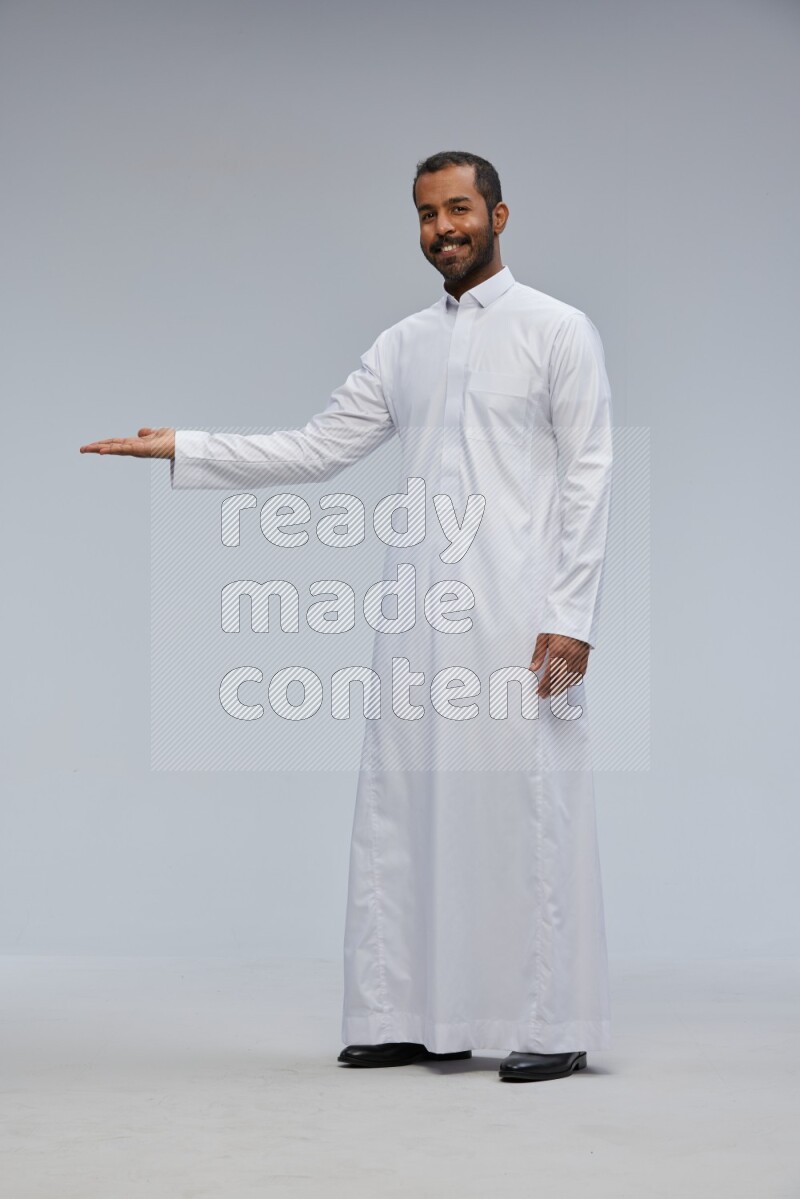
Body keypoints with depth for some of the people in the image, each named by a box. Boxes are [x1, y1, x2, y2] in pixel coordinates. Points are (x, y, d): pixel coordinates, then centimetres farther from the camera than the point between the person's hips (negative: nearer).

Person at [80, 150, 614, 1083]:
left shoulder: (557, 331, 2)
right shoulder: (401, 348, 17)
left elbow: (588, 476, -4)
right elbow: (317, 448, 17)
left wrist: (572, 617, -12)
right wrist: (182, 449, 11)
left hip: (520, 616, -5)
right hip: (419, 617, 6)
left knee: (526, 811, -5)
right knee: (403, 808, 4)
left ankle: (553, 1028, 3)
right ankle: (415, 1017, 11)